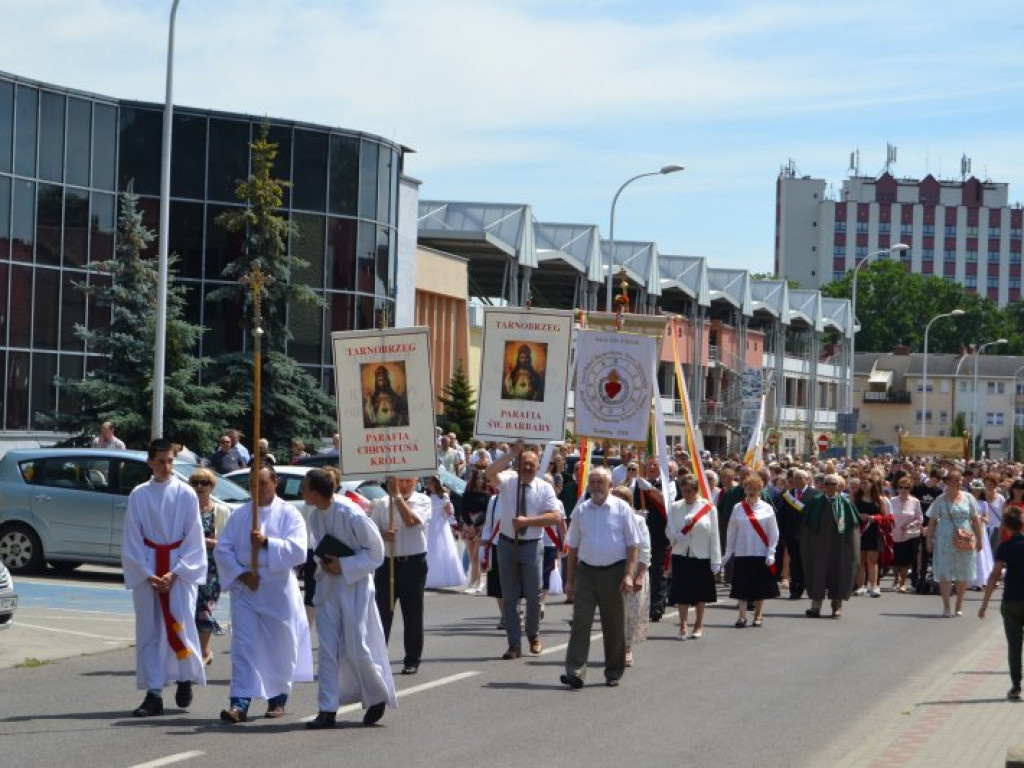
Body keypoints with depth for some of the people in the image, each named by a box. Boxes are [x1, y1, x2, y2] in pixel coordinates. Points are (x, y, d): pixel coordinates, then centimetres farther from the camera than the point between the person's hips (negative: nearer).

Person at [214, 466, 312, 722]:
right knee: (243, 646, -7)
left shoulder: (289, 514, 0)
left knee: (280, 646, 6)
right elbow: (222, 549, 5)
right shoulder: (239, 515, 8)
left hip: (279, 591, -1)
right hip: (245, 588, 1)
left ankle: (277, 698, 23)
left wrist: (267, 542, -20)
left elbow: (297, 549, -11)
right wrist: (241, 574, -8)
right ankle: (240, 703, -12)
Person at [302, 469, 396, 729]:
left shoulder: (350, 514, -19)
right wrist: (323, 563, -3)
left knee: (357, 649, -3)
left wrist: (343, 566, -18)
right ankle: (327, 710, 5)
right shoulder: (315, 517, 3)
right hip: (328, 586, 6)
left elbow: (376, 550, -12)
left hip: (354, 586, -6)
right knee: (327, 650, 2)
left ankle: (378, 698, 20)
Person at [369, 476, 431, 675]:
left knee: (413, 614, 5)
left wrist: (397, 495, -15)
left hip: (413, 563, -2)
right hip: (386, 562, 2)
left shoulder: (422, 501, -1)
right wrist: (383, 534, -15)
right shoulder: (382, 503, 6)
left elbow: (411, 520, -18)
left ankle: (412, 660, 14)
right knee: (382, 613, 1)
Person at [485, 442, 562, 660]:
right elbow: (490, 473, -24)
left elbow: (555, 517, -12)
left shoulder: (544, 488, -1)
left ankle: (533, 635, 31)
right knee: (509, 597, 4)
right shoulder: (508, 481, -2)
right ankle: (514, 644, 11)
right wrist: (512, 453, -26)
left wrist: (527, 521, -21)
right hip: (507, 544, 0)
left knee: (533, 595, 6)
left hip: (531, 546, 0)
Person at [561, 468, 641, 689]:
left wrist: (629, 575, -10)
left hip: (613, 571, -1)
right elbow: (573, 547, 14)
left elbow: (633, 545, 0)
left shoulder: (622, 509, 0)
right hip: (585, 571, 1)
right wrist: (569, 580, 11)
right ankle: (575, 673, -15)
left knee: (614, 625, 7)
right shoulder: (581, 510, 8)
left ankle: (613, 673, 19)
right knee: (581, 621, -9)